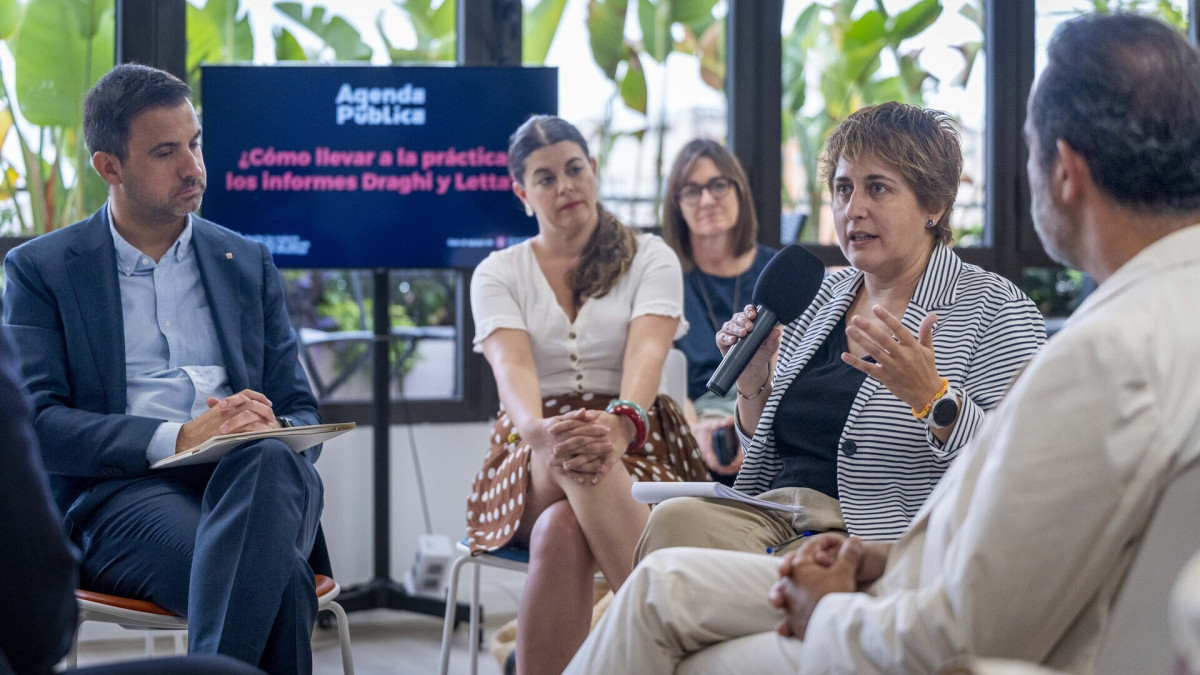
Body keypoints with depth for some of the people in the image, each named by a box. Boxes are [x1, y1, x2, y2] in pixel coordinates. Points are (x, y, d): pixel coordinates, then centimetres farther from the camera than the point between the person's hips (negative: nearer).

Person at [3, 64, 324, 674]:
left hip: (255, 481, 4)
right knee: (282, 579, -39)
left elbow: (301, 412, 21)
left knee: (269, 460, -39)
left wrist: (273, 430, -7)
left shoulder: (248, 263, 23)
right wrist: (177, 438, -16)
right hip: (121, 492, -4)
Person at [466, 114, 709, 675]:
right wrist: (540, 432, -33)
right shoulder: (498, 273, 11)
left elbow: (647, 350, -12)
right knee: (560, 531, -38)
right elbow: (512, 366, -9)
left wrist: (621, 423, -36)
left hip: (636, 452, -1)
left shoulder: (651, 258, 8)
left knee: (561, 532, -37)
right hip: (531, 462, 1)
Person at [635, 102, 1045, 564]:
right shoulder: (821, 297, 20)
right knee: (674, 519, -26)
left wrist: (933, 399, -24)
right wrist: (752, 383, 8)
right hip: (774, 517, 7)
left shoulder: (996, 311, 0)